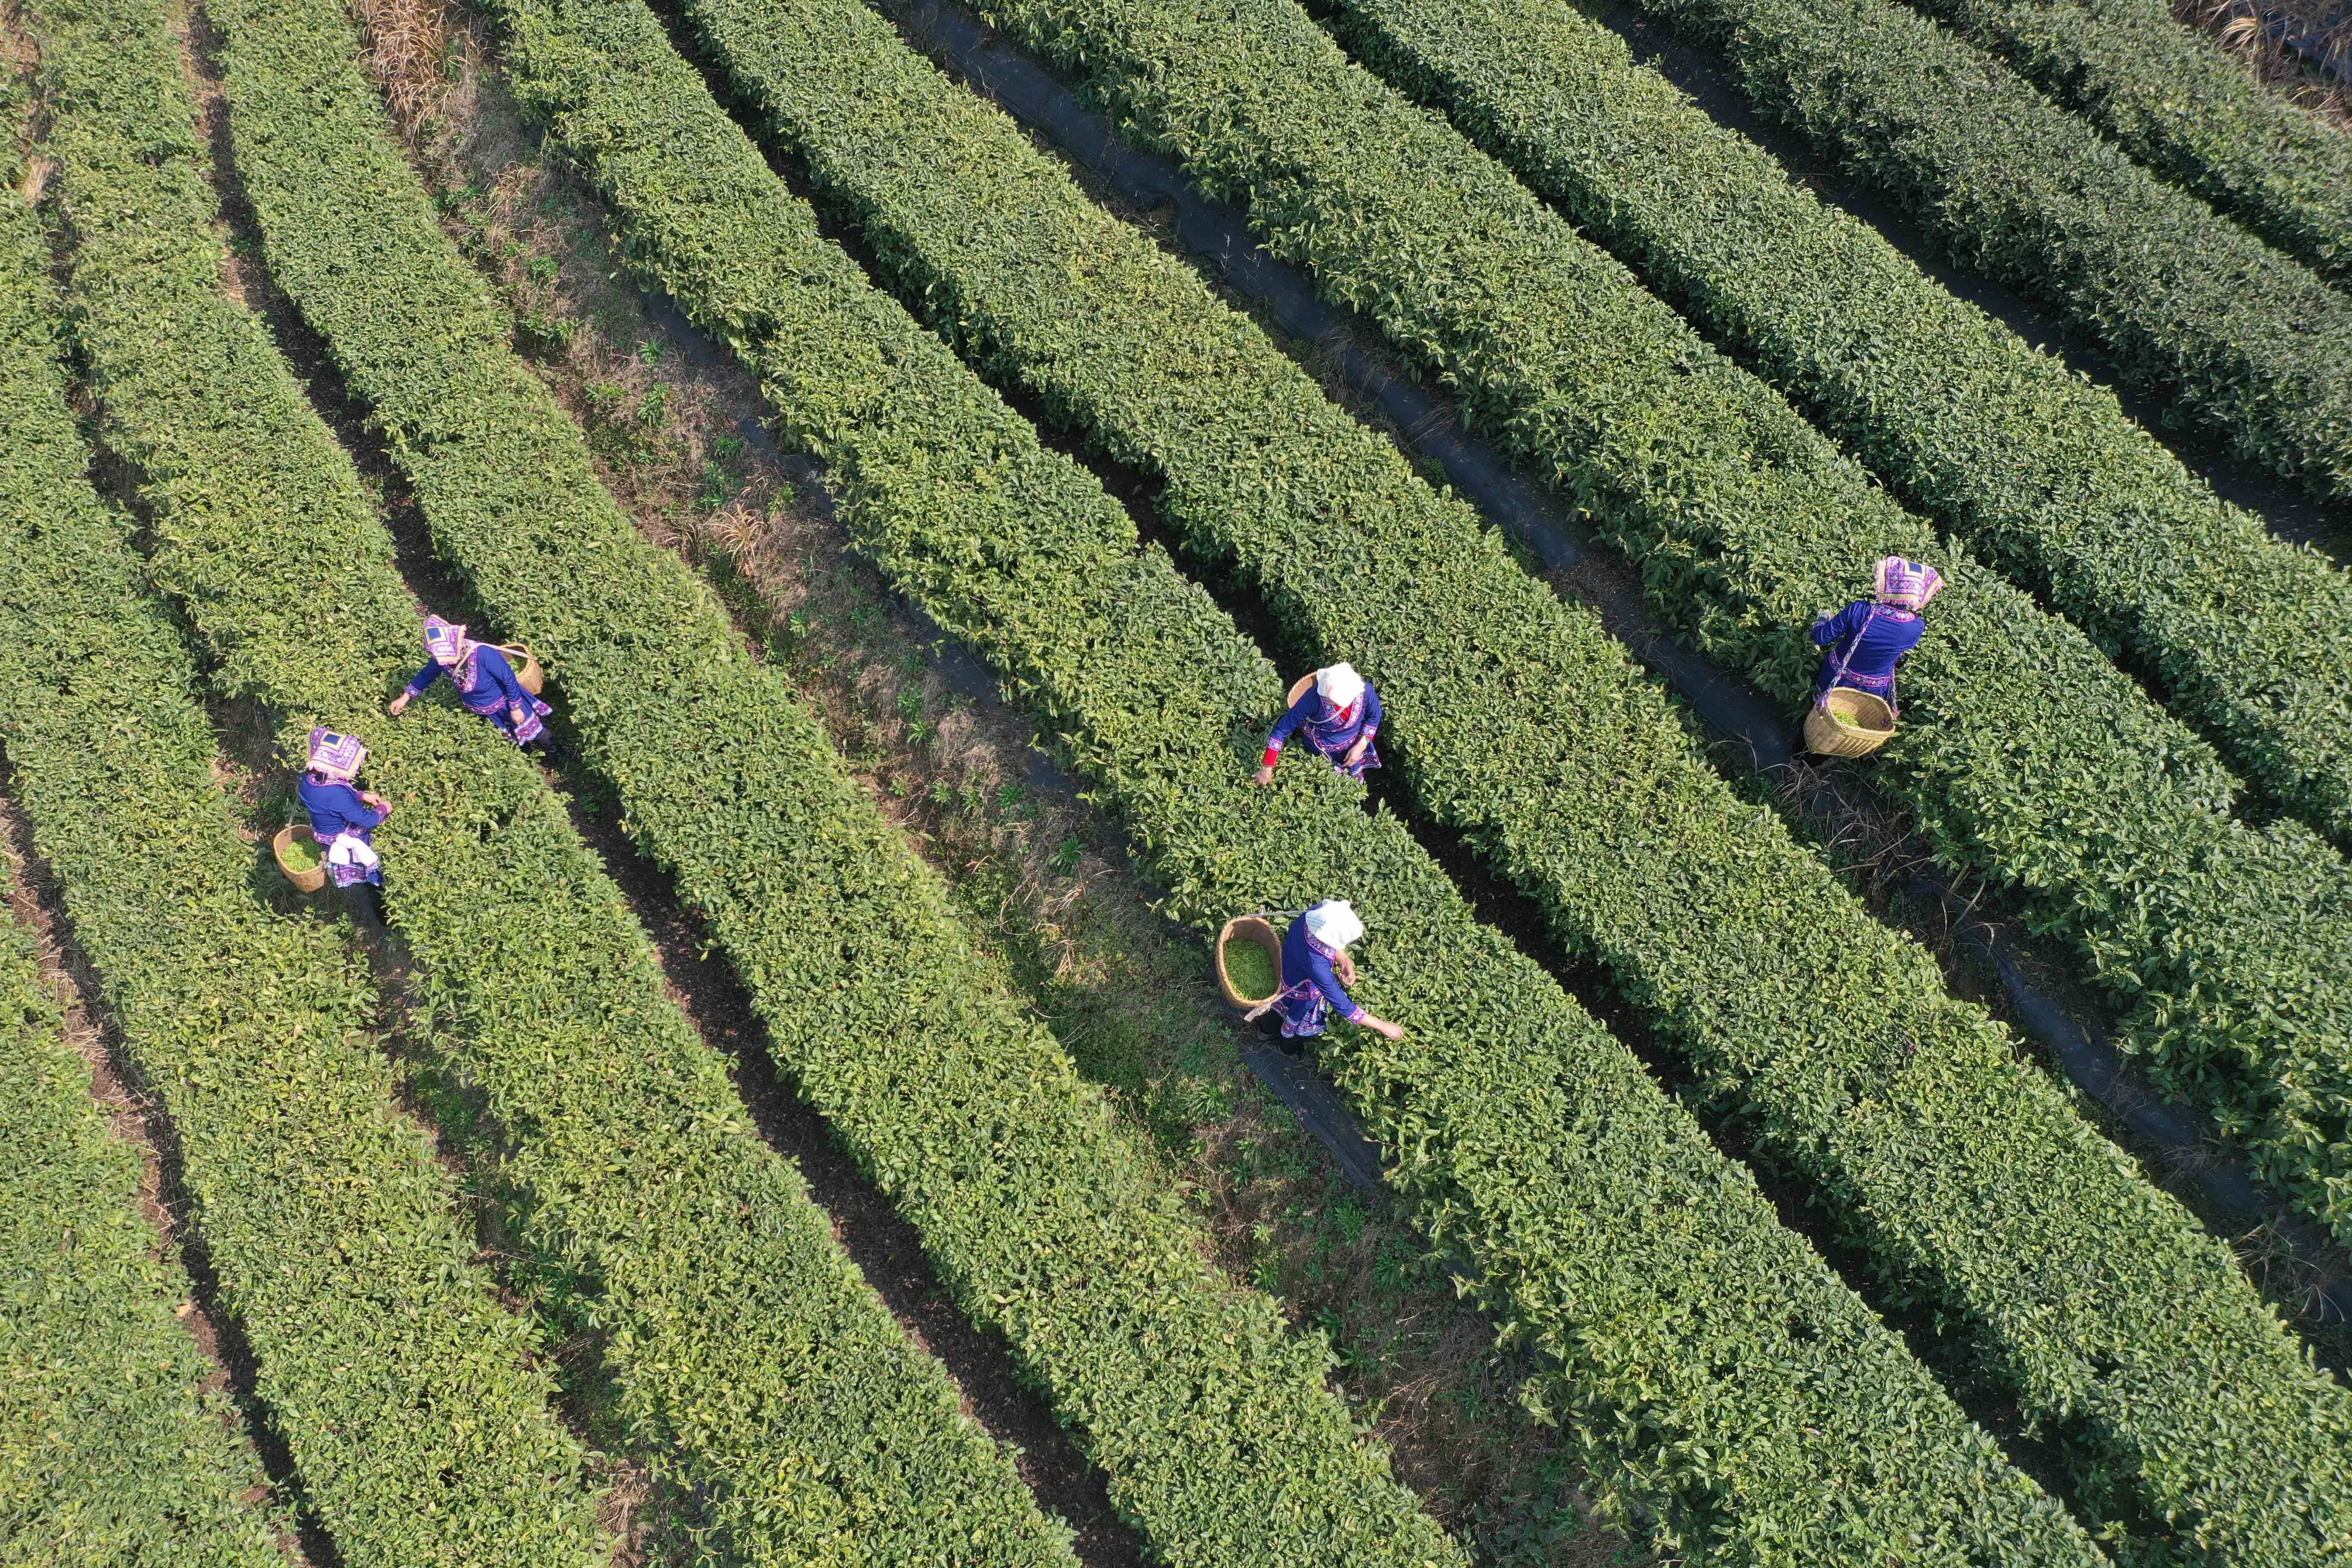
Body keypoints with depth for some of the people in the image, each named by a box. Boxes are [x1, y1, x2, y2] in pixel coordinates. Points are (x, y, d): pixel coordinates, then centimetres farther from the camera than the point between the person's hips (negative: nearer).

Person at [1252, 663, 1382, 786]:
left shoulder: (1365, 691, -34)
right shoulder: (1314, 697, -41)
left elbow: (1374, 717, -9)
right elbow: (1282, 729, -32)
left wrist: (1361, 746, -18)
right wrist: (1267, 768, -30)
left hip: (1354, 747, 2)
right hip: (1322, 752, -2)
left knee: (1356, 780, 29)